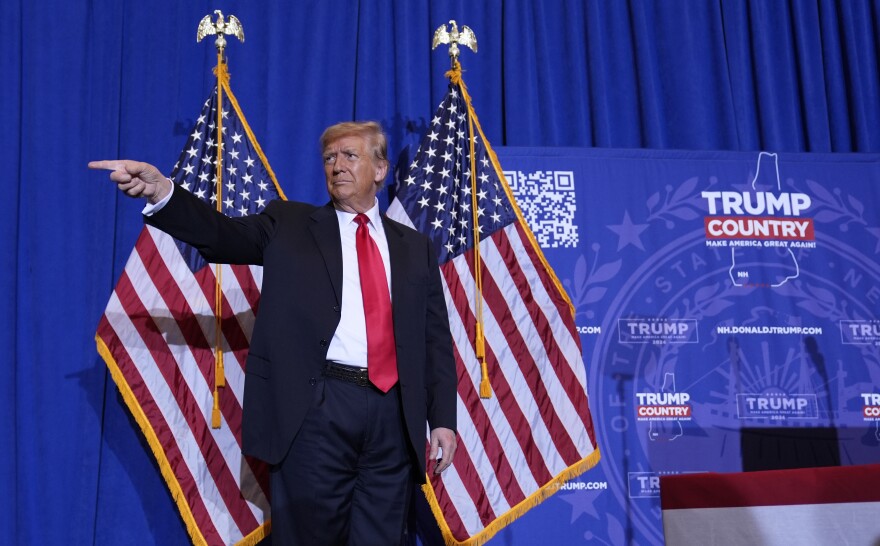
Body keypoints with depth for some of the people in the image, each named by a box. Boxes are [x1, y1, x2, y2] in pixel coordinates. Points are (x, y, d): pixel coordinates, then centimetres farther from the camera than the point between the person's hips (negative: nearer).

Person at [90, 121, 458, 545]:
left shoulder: (415, 247, 15)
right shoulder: (290, 224, 11)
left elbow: (436, 341, 12)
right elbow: (223, 234, -5)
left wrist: (443, 419, 3)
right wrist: (159, 191, -23)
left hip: (392, 415, 2)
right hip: (316, 411, -2)